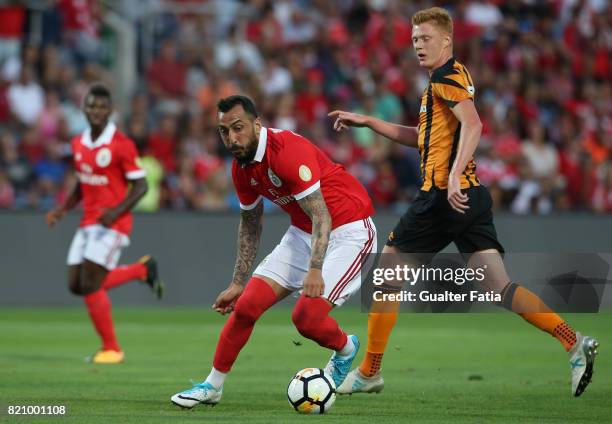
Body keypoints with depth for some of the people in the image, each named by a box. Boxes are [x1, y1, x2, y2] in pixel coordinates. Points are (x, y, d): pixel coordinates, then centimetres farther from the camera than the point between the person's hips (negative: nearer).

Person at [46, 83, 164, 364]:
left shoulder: (121, 145, -13)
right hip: (88, 223, 8)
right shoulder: (78, 144, 9)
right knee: (76, 285, 6)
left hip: (112, 223, -8)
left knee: (90, 285, -12)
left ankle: (111, 349, 4)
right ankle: (141, 270, 23)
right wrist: (63, 209, 7)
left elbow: (140, 186, -10)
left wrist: (117, 211, -23)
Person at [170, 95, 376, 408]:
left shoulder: (289, 150, -27)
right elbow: (250, 223, 14)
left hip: (349, 231, -7)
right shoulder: (241, 167, -1)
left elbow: (321, 216, -31)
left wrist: (315, 270, -42)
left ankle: (345, 350, 15)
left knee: (307, 317, -20)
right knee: (247, 305, -4)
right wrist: (238, 283, 15)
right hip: (303, 232, 7)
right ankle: (213, 386, 11)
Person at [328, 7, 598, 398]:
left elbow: (473, 125, -25)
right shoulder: (446, 79, 22)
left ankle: (369, 373, 10)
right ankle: (574, 343, -14)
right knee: (500, 288, 0)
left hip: (444, 197, -9)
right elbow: (423, 138, 32)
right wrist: (367, 122, 31)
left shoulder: (447, 76, -8)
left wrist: (454, 175, -35)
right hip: (471, 197, 9)